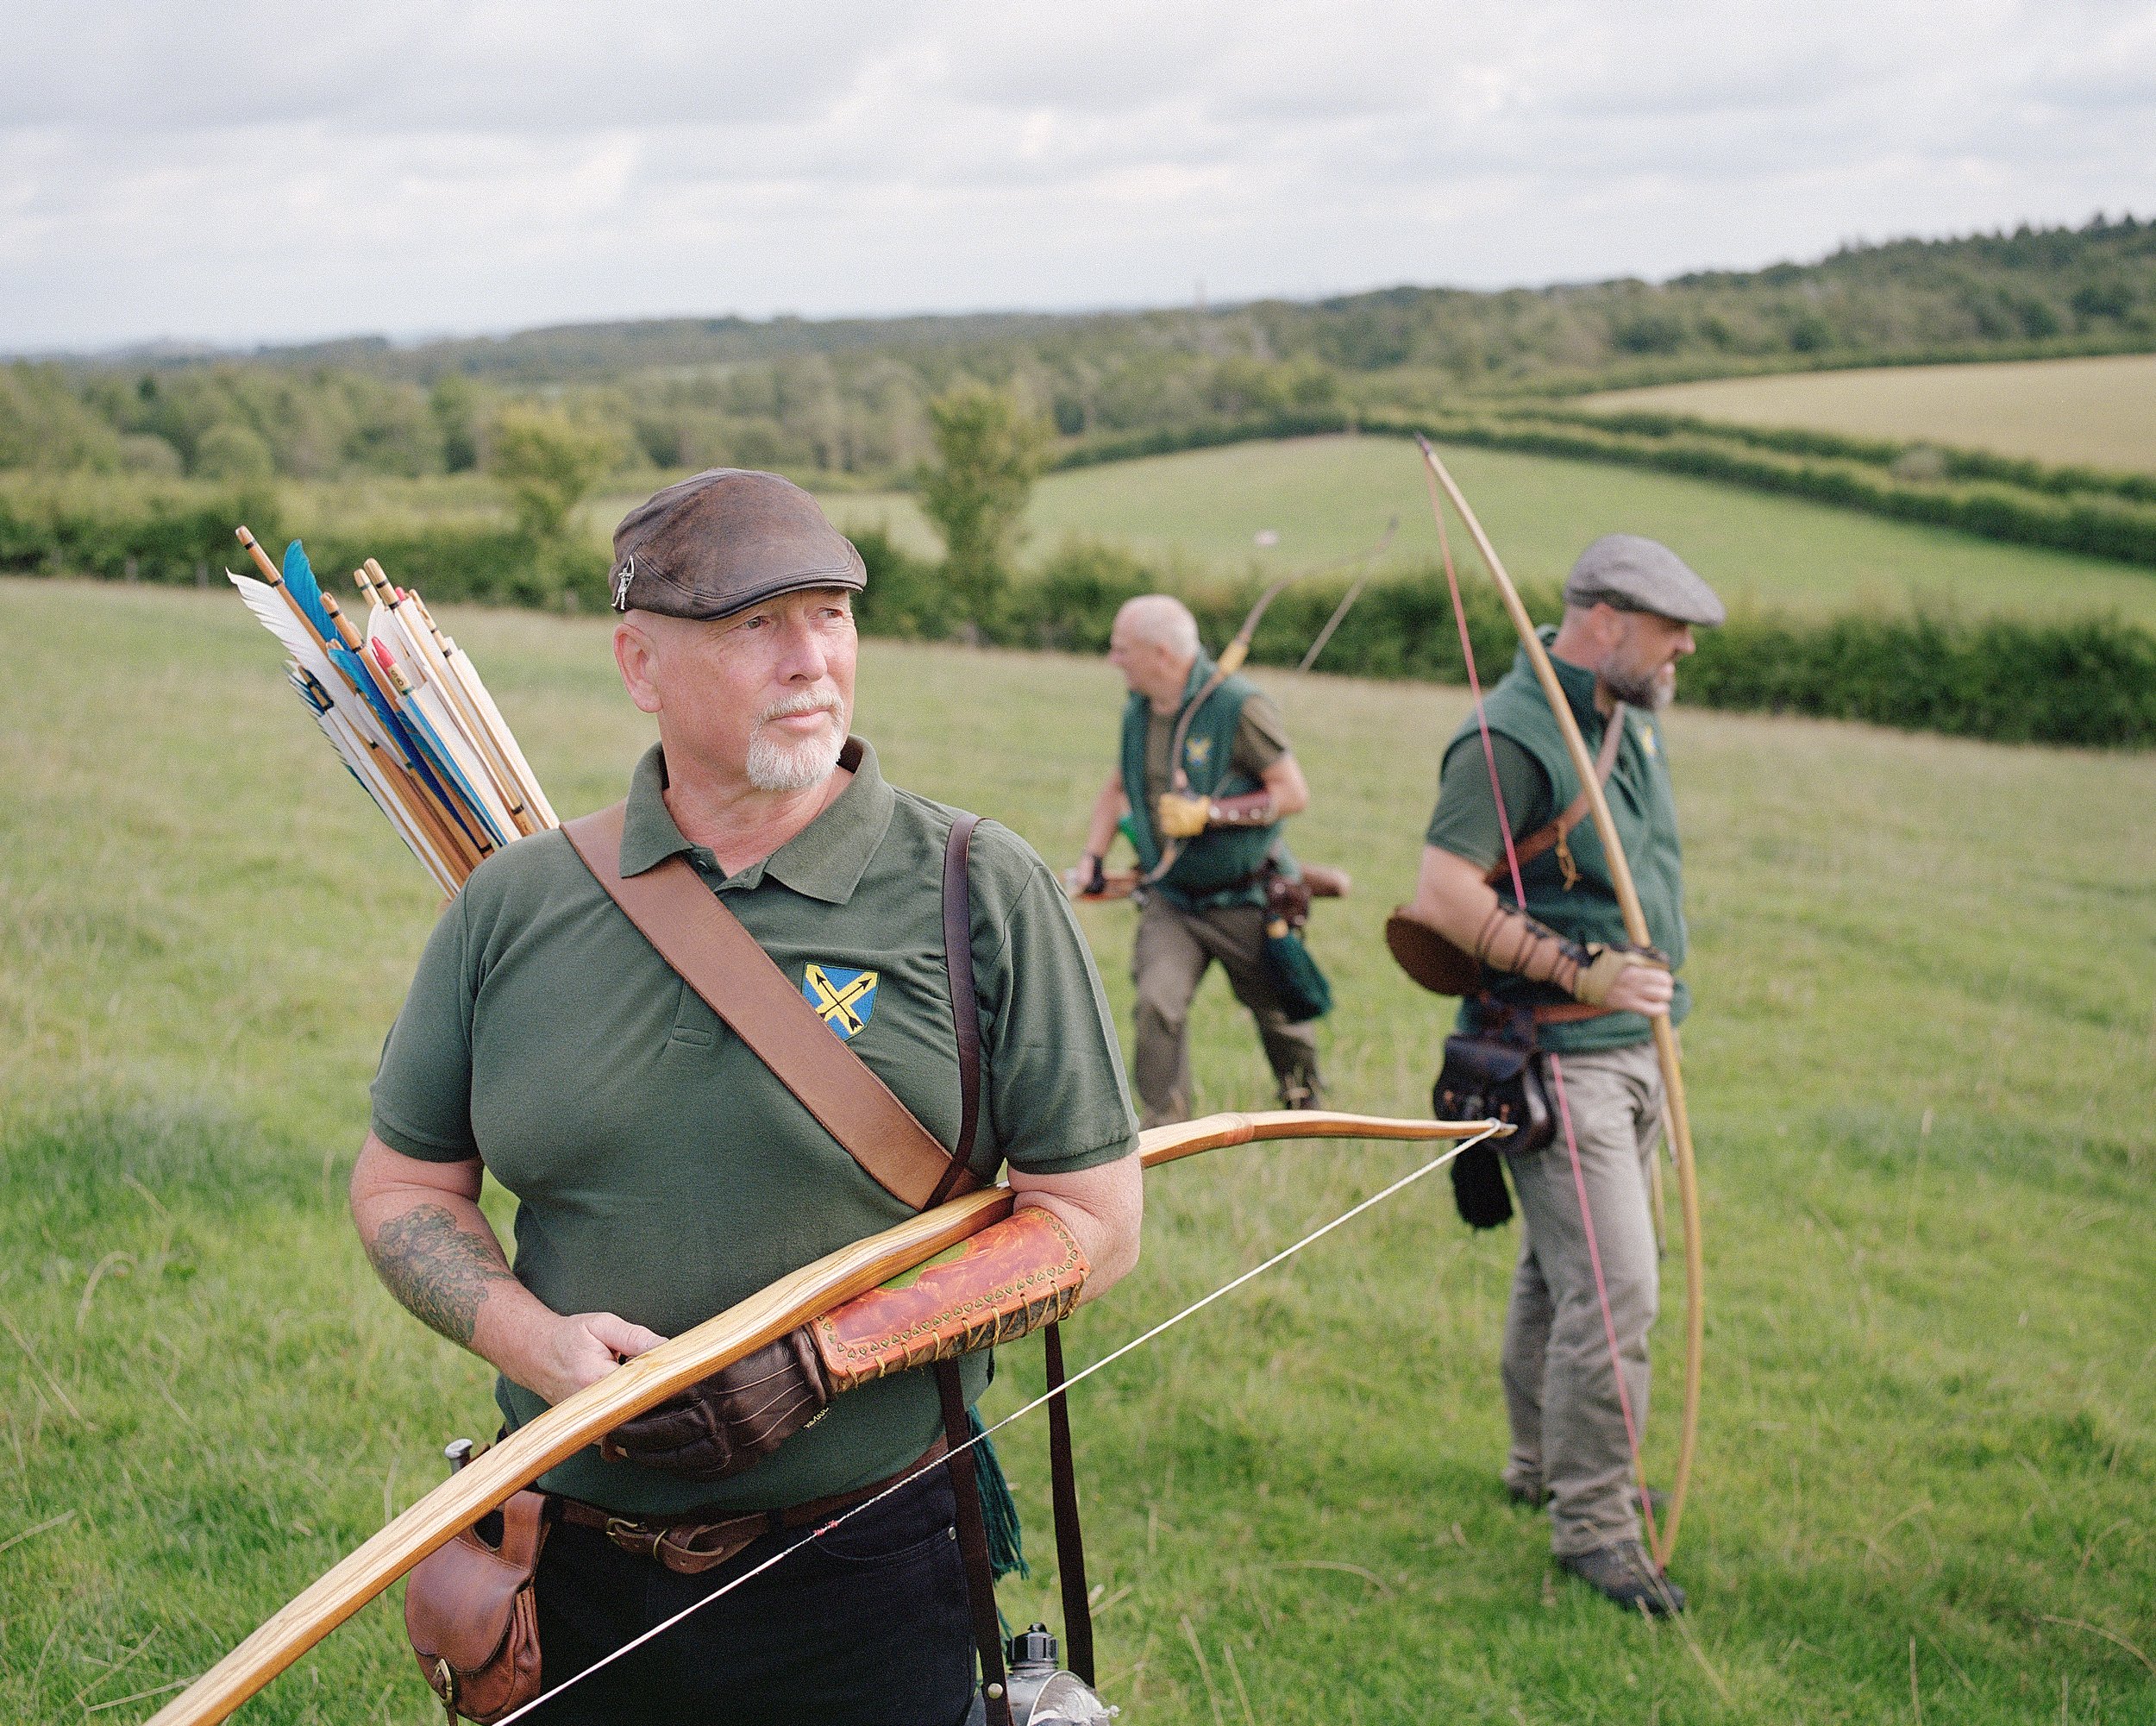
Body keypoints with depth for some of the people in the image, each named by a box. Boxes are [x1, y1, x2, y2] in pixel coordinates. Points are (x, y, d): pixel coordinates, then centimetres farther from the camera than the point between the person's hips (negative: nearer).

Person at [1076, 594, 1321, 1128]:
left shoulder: (1238, 705, -19)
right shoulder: (1137, 710, 1)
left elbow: (1293, 794, -16)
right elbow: (1117, 788, 18)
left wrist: (1210, 813, -23)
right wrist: (1093, 856, 5)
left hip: (1243, 903, -4)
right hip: (1170, 901, 4)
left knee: (1277, 1014, 14)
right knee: (1157, 1003, -18)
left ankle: (1304, 1104, 43)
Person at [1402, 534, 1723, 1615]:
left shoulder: (1633, 723, 11)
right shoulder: (1513, 738, -19)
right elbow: (1442, 895, -25)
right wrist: (1578, 969, -26)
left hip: (1627, 1044, 9)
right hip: (1553, 1058, -9)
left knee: (1562, 1270, 21)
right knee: (1612, 1293, -10)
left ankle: (1545, 1463, 36)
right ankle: (1592, 1524, 1)